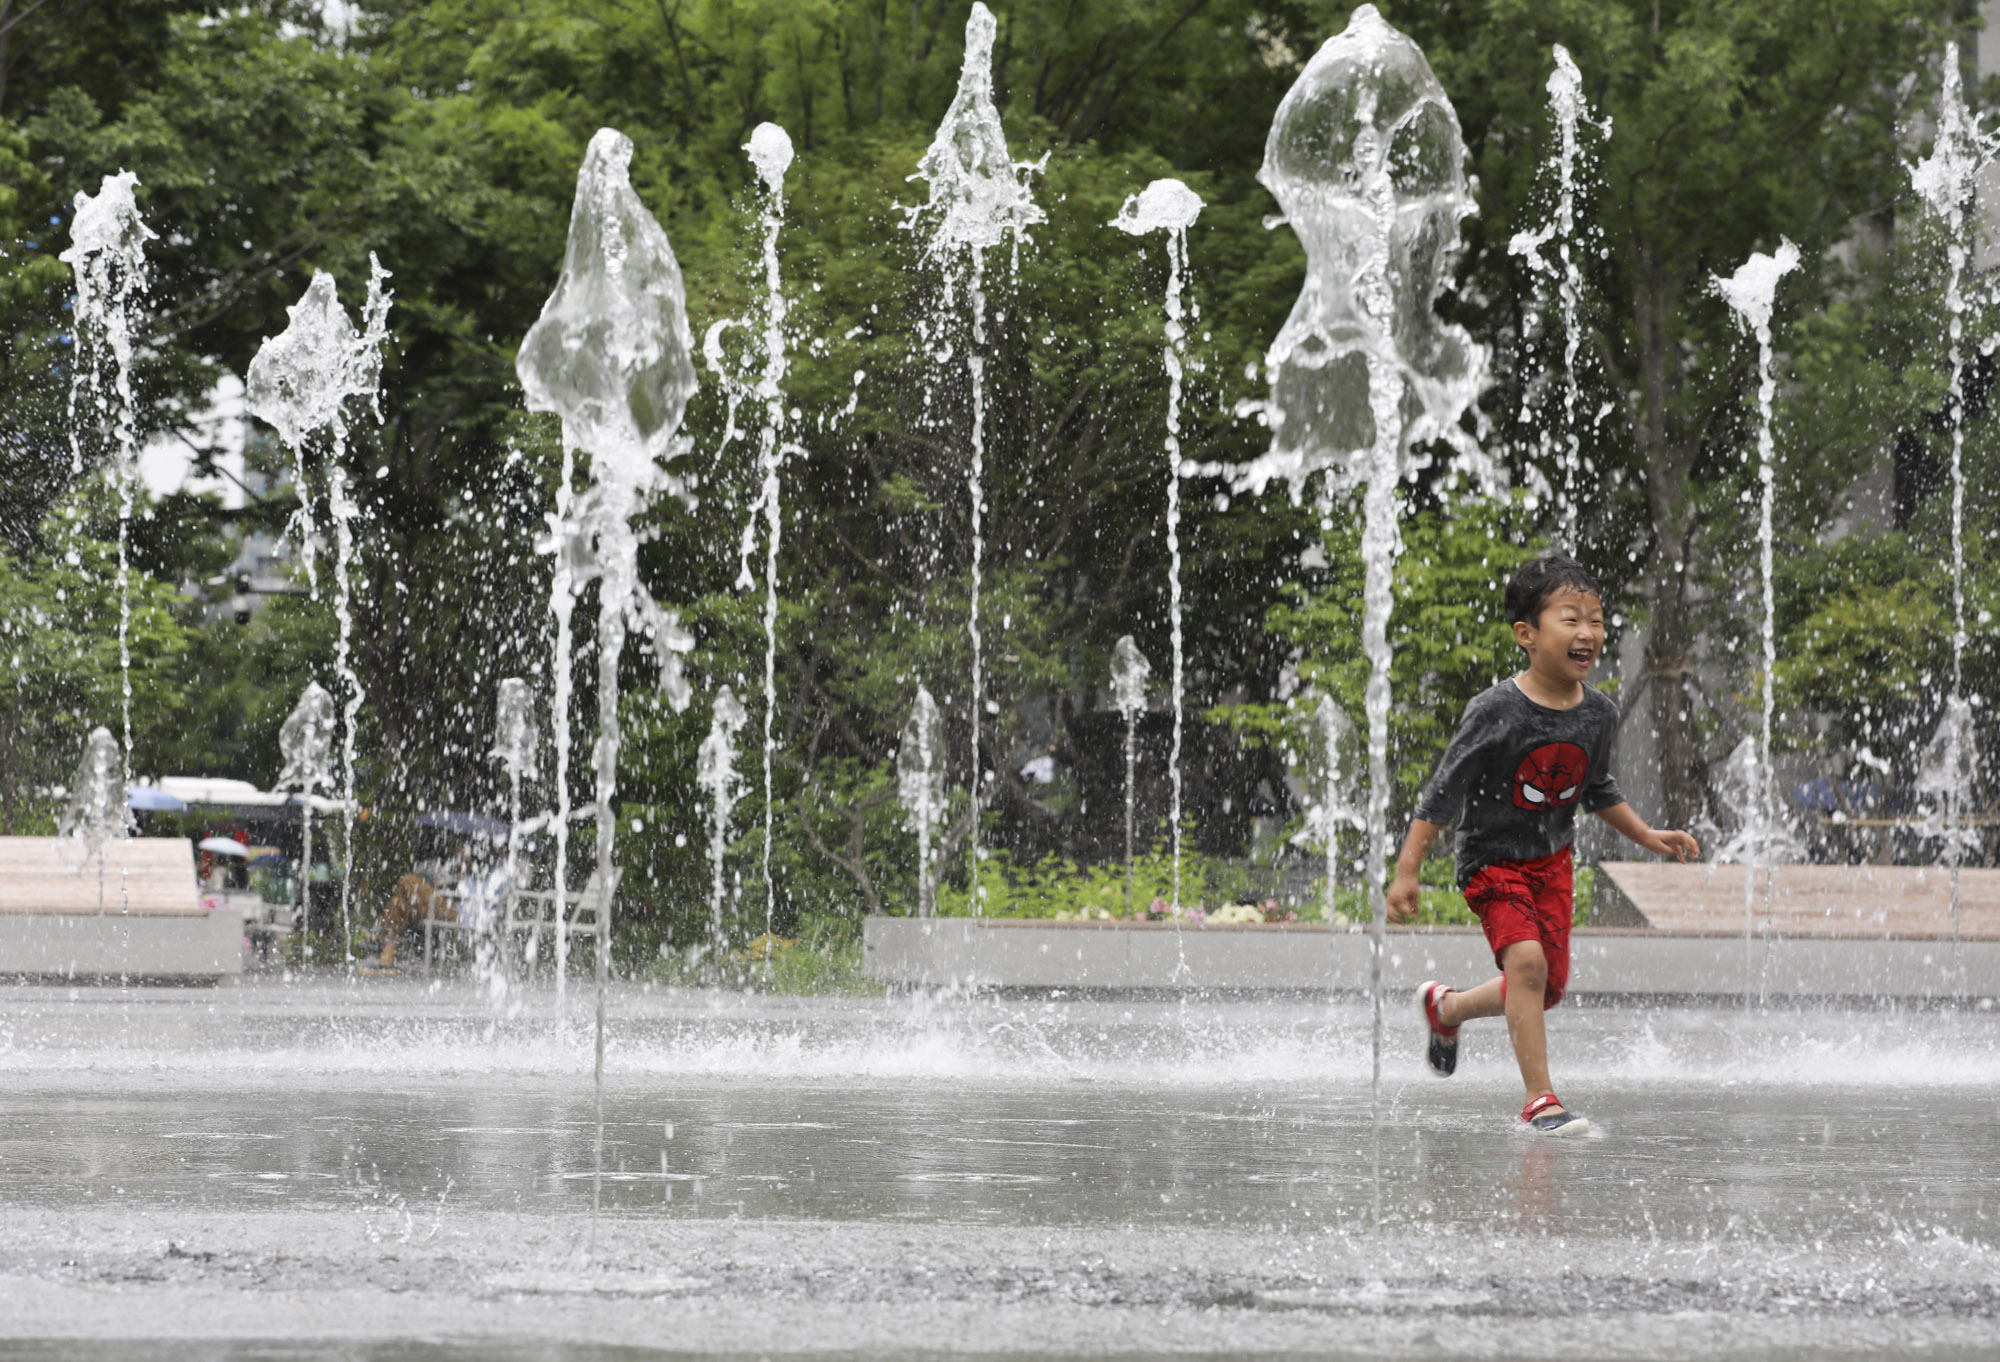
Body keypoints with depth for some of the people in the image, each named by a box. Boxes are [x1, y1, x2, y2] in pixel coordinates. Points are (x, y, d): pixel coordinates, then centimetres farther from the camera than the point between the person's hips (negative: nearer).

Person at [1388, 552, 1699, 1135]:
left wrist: (1648, 836, 8)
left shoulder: (1599, 713, -5)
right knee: (1526, 959, -23)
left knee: (1549, 987, 8)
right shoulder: (1497, 711, -22)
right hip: (1491, 860, -6)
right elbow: (1442, 793, -15)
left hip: (1551, 861, 6)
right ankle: (1540, 1099, -16)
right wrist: (1406, 872, -16)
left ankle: (1445, 1008, 36)